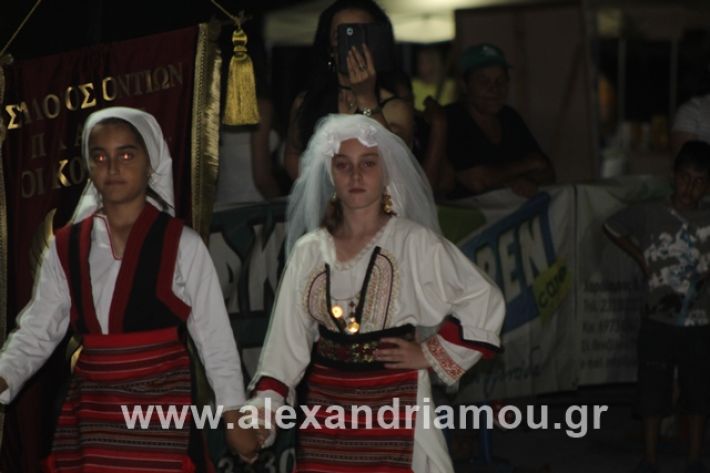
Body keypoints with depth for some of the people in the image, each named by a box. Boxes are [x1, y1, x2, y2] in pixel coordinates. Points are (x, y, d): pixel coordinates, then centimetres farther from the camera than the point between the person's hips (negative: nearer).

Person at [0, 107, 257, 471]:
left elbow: (214, 337, -2)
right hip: (90, 413, 3)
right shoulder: (65, 248, 6)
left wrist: (234, 419, -2)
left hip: (162, 407, -3)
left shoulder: (182, 245, -4)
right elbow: (37, 332, 4)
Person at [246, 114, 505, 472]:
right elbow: (288, 338, 4)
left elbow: (485, 302, -5)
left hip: (393, 405, -3)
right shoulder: (308, 250, 4)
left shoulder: (414, 242, -6)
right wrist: (265, 406, -6)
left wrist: (431, 355, -7)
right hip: (324, 406, 3)